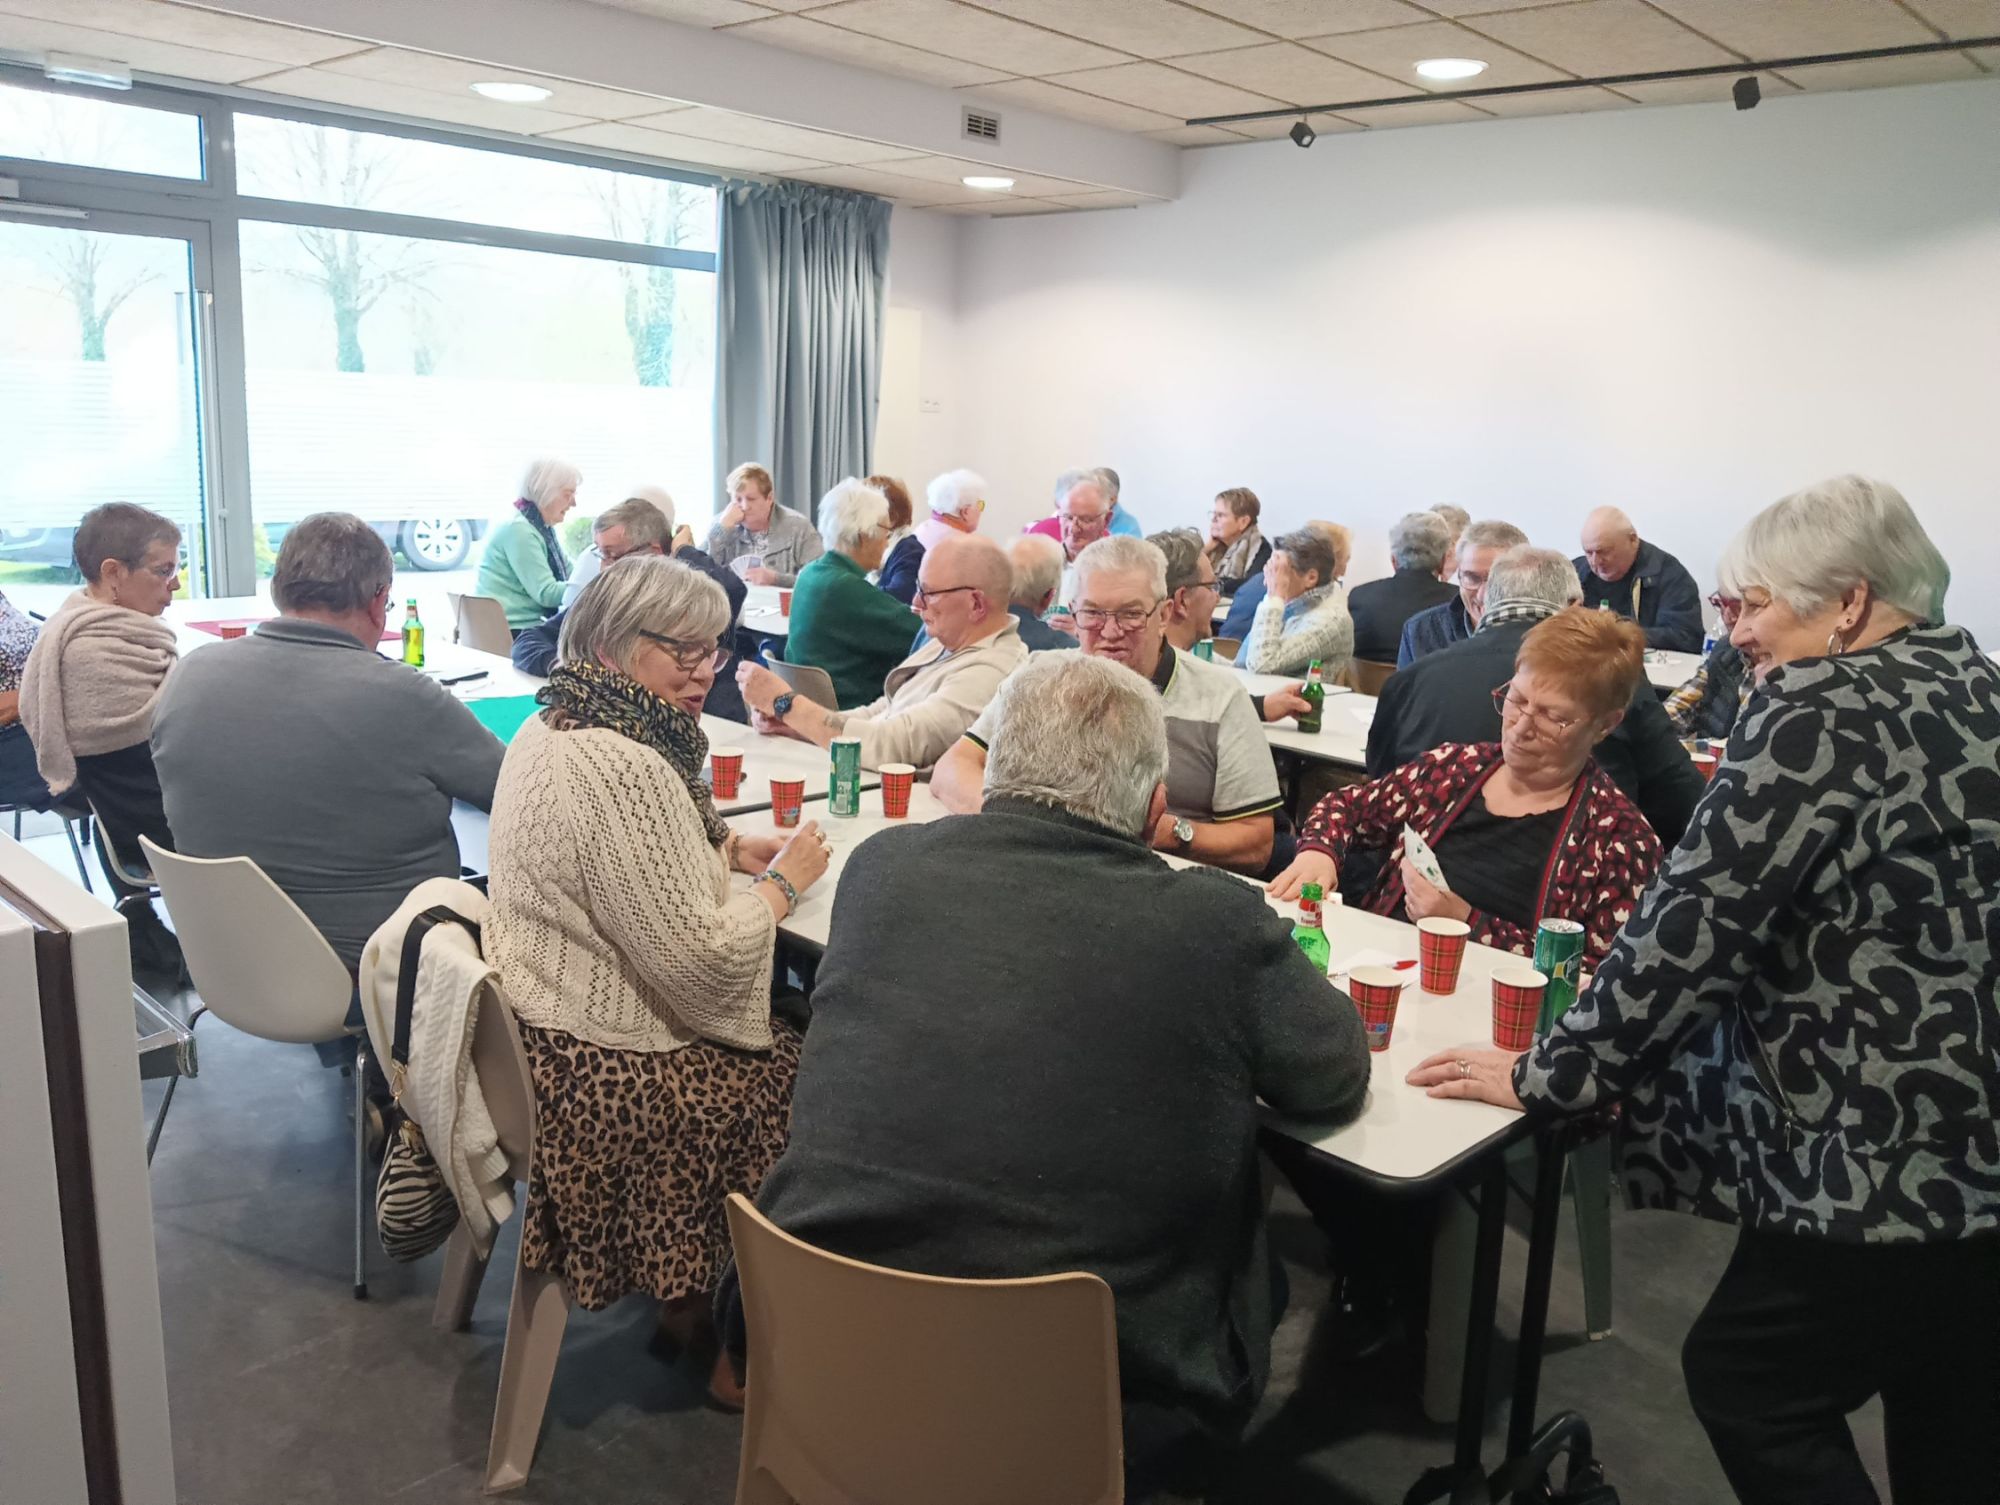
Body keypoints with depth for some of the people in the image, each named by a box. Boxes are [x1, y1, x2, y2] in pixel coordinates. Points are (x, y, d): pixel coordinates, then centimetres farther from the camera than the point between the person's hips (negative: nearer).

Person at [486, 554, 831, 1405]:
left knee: (790, 1030, 13)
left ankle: (689, 1300, 24)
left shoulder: (552, 727, 7)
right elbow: (701, 965, -25)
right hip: (607, 1077, -10)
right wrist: (781, 882, -9)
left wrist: (731, 850, 8)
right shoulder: (622, 769, -26)